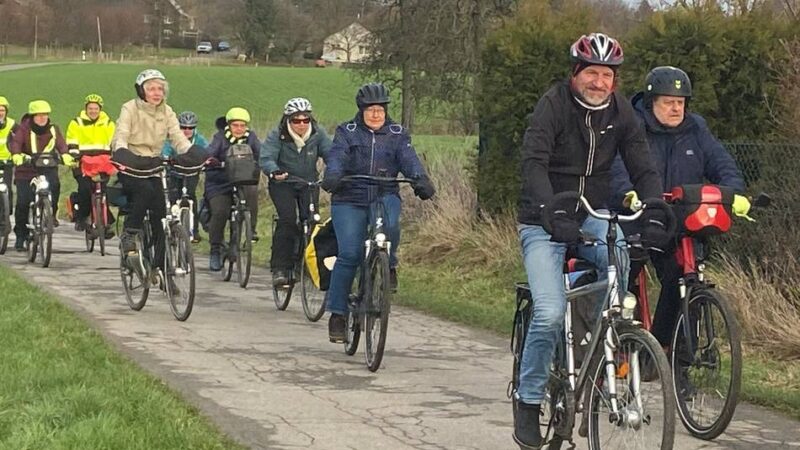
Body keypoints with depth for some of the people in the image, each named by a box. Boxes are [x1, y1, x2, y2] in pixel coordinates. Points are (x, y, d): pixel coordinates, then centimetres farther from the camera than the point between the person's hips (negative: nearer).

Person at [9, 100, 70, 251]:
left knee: (54, 185, -30)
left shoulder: (53, 129, 5)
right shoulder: (24, 129, -3)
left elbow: (60, 142, -11)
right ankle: (20, 236, 11)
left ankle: (52, 214, -9)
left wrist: (65, 155, -33)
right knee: (23, 203, -5)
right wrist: (16, 155, -41)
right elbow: (15, 142, -18)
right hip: (26, 170, -1)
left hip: (48, 167, 1)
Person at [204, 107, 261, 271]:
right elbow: (209, 154, -18)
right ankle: (215, 250, -3)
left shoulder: (250, 137, 3)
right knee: (220, 212, -19)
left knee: (252, 190, -30)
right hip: (219, 184, -2)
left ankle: (251, 228, -14)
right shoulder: (220, 137, -4)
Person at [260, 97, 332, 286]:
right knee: (288, 219, -20)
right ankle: (280, 268, -17)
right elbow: (266, 158, -25)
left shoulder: (318, 134, -9)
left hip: (309, 183, 3)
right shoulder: (277, 135, -16)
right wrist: (274, 171, -47)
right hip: (283, 183, -3)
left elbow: (331, 153, -16)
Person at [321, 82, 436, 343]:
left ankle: (388, 265, -2)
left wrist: (420, 179, -27)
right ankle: (337, 314, -4)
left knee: (389, 226, -34)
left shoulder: (397, 135, 12)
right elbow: (336, 156, -9)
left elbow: (409, 158, -6)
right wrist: (333, 176, -32)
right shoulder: (347, 133, 8)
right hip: (349, 201, -1)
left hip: (385, 197, 1)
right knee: (349, 254, -12)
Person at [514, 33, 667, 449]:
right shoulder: (553, 105, -14)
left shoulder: (620, 113, 0)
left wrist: (653, 217, -24)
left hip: (591, 216, 3)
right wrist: (553, 214, -42)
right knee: (551, 313, -20)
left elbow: (643, 168, -5)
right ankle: (528, 400, 1)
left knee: (617, 256, -32)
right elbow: (534, 162, -27)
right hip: (544, 223, -3)